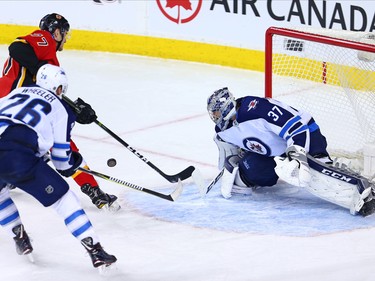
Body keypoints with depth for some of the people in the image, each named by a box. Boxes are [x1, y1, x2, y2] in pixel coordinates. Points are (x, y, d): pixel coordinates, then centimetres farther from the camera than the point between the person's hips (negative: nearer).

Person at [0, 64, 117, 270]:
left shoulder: (17, 92, 31)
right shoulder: (61, 108, 20)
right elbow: (62, 161, 20)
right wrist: (76, 161, 43)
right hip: (17, 157, -4)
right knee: (61, 197, 9)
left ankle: (20, 238, 37)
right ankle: (95, 251, 5)